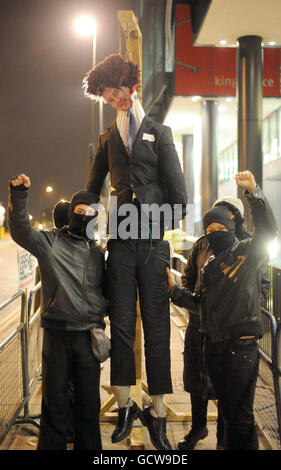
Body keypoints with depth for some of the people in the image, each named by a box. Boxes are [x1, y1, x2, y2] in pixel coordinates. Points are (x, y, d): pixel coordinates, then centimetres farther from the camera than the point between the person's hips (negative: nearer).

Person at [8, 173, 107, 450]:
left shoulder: (97, 252, 13)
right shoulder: (50, 242, 3)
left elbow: (106, 290, 19)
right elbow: (20, 231, -13)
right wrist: (18, 195, -24)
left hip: (89, 335, 3)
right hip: (57, 334, -3)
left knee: (89, 403, 10)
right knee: (55, 403, 5)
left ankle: (88, 447, 22)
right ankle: (51, 445, 17)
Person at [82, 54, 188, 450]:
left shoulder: (159, 132, 8)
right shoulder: (108, 139, 15)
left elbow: (177, 187, 3)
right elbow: (92, 188, 19)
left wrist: (171, 224, -2)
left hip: (153, 241, -2)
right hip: (120, 241, 2)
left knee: (156, 327, 1)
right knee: (121, 325, 3)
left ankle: (157, 414, 9)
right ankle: (125, 406, 14)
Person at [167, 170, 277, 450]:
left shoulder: (247, 253, -3)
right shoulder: (208, 266, 16)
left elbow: (267, 230, -22)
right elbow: (200, 302, 20)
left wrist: (253, 193, -33)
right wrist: (173, 288, 7)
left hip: (241, 346, -7)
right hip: (214, 346, 7)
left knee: (241, 415, -2)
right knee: (227, 411, 19)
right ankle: (229, 447, 32)